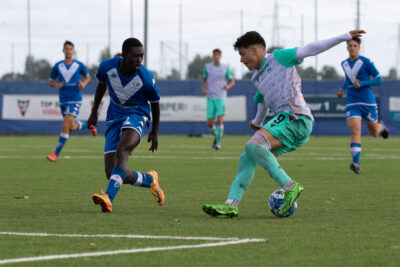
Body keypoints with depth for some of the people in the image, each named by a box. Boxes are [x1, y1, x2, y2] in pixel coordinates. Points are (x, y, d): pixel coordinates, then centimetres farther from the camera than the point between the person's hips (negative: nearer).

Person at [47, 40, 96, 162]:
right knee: (72, 127, 8)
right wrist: (56, 85, -12)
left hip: (75, 99, -4)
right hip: (63, 100, 4)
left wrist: (84, 83, -9)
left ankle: (56, 153, -14)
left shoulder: (79, 65, -2)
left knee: (66, 125, -16)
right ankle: (88, 124, 43)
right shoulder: (58, 66, 3)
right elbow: (51, 81, 11)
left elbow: (88, 77, 13)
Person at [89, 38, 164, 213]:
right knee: (112, 174, -7)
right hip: (114, 118, 4)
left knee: (121, 151, -36)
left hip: (137, 115, -4)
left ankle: (108, 198, -49)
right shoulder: (107, 67, -10)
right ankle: (150, 180, 21)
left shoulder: (146, 78, -17)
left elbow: (155, 104, 1)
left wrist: (154, 133, 11)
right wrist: (94, 112, 18)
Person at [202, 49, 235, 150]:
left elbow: (232, 81, 8)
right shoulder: (207, 66, 5)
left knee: (220, 119, -17)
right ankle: (216, 135, 28)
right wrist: (204, 89, -7)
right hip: (210, 97, 1)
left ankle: (218, 143, -6)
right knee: (210, 123, -4)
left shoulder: (225, 68, 2)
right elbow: (204, 80, 13)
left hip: (221, 98, -1)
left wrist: (228, 86, -15)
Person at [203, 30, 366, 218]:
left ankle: (289, 187, -27)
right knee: (246, 159, 4)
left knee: (254, 145, -26)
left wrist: (345, 37, -6)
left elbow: (311, 49, -2)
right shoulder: (258, 78, 27)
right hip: (284, 120, 9)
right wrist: (257, 122, 65)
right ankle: (231, 205, -2)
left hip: (296, 117, -9)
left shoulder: (279, 58, 3)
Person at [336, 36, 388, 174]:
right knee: (355, 131, -19)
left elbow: (379, 80, -6)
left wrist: (362, 84, -19)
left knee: (374, 133, 15)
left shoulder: (366, 62, -8)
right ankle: (356, 164, -26)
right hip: (352, 104, 2)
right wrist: (342, 89, 10)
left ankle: (381, 126, 54)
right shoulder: (344, 64, 9)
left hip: (368, 102, -2)